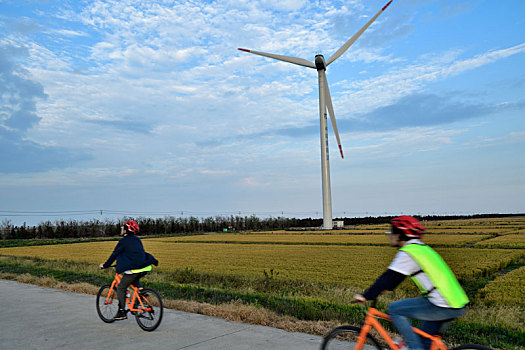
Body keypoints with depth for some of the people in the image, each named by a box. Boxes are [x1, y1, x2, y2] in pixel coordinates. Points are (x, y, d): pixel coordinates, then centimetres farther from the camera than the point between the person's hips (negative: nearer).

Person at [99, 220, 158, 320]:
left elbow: (114, 254, 4)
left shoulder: (123, 241, 0)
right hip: (145, 268, 7)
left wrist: (105, 265, 15)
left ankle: (122, 312, 8)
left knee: (121, 288, 9)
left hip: (134, 269, -7)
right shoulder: (137, 240, 19)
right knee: (134, 279, 37)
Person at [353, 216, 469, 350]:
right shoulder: (422, 248, 17)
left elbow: (389, 277, -11)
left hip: (442, 306, -10)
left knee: (394, 309, -4)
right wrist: (383, 288, 28)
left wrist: (365, 296, -5)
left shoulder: (408, 252, -12)